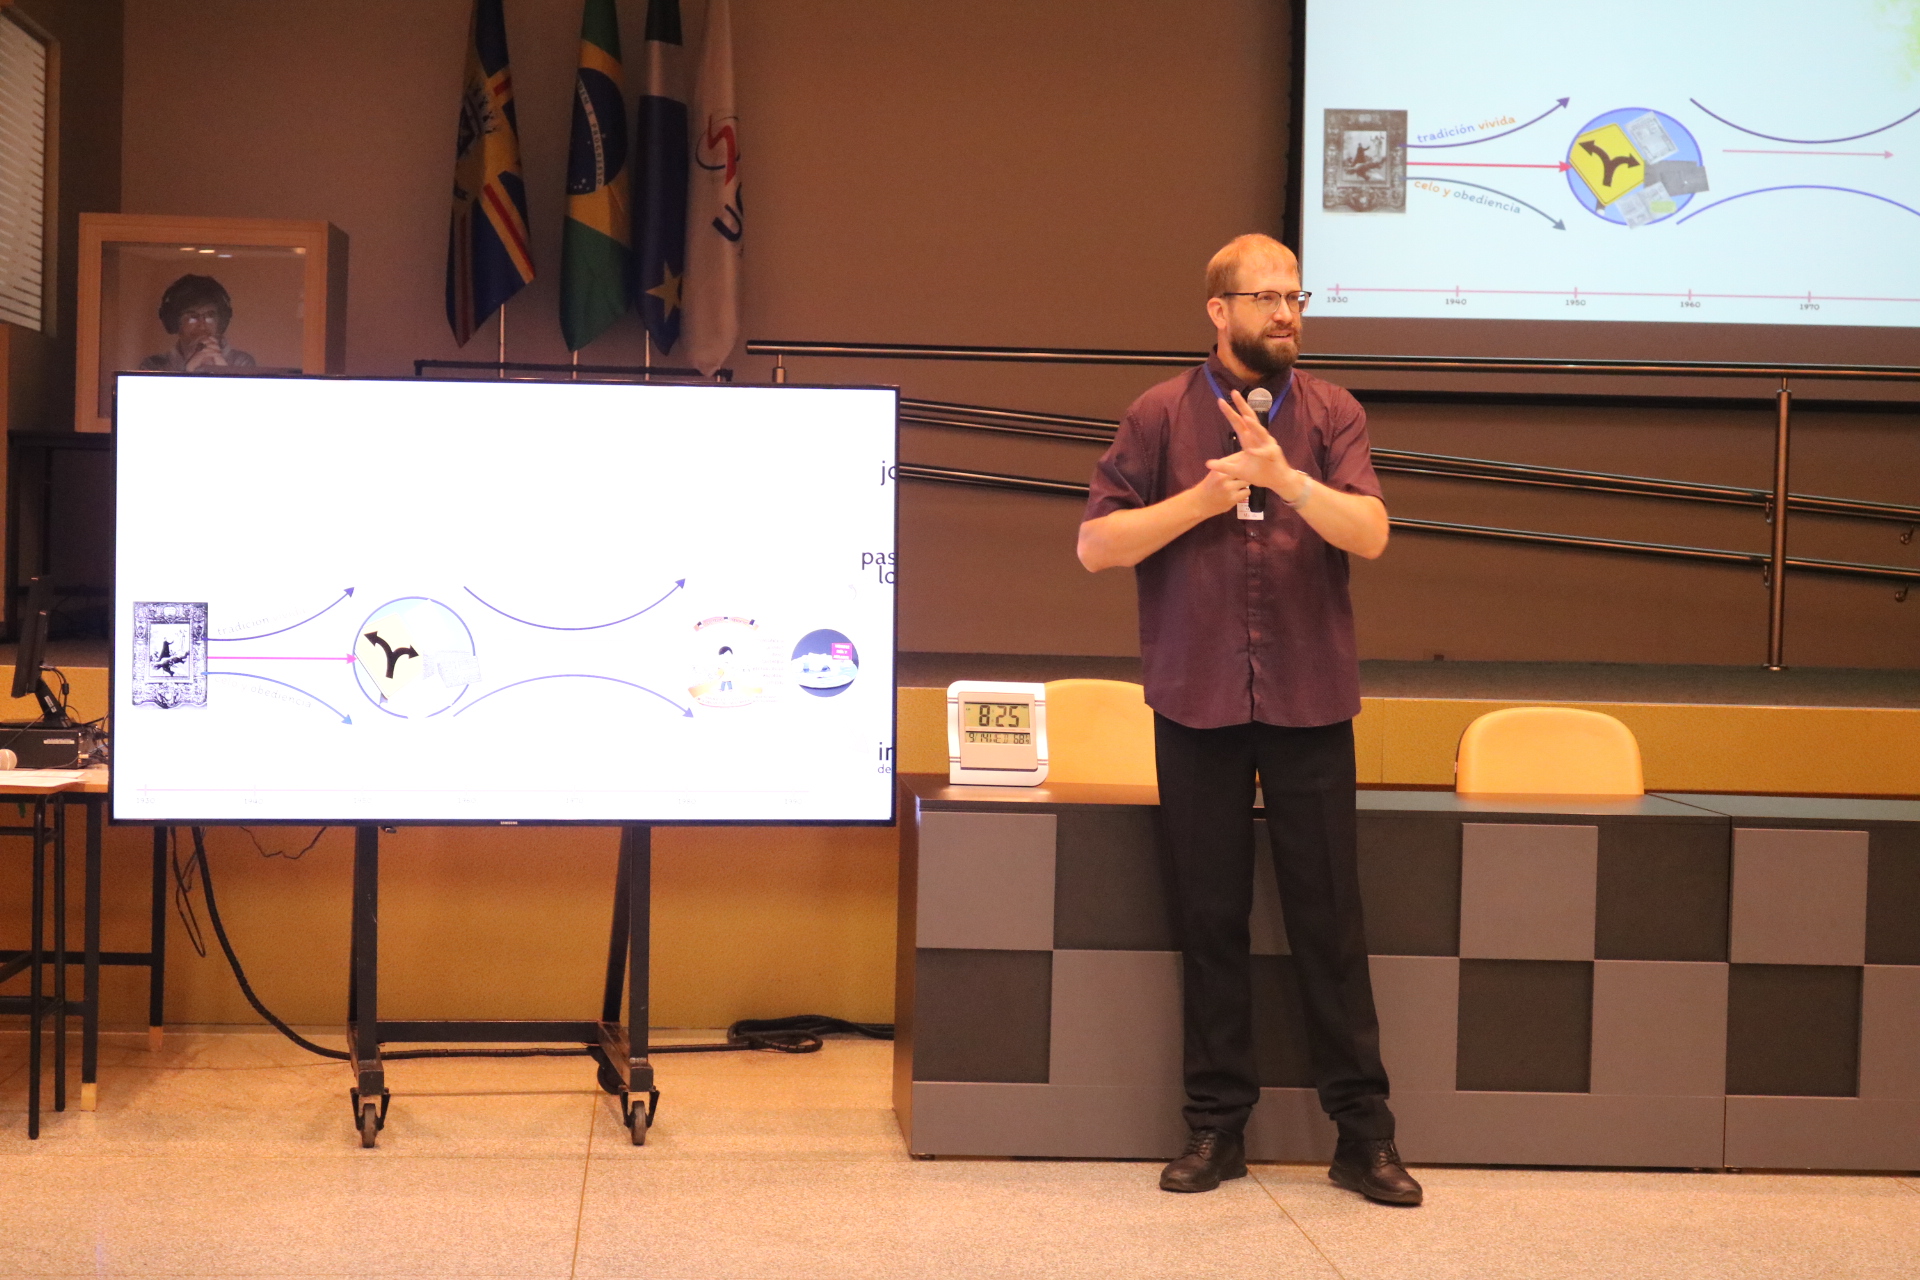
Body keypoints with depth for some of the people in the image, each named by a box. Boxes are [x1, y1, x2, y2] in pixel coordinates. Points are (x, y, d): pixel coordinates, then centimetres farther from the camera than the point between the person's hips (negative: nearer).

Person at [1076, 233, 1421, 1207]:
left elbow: (1370, 533, -8)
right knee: (1209, 918, 6)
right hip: (1197, 702, 0)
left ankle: (1362, 1134, 8)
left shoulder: (1330, 414, 5)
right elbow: (1096, 543, -1)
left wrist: (1284, 476, -21)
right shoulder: (1162, 415, 3)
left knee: (1329, 918, 1)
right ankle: (1216, 1125, 17)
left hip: (1309, 700, 0)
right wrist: (1201, 501, -11)